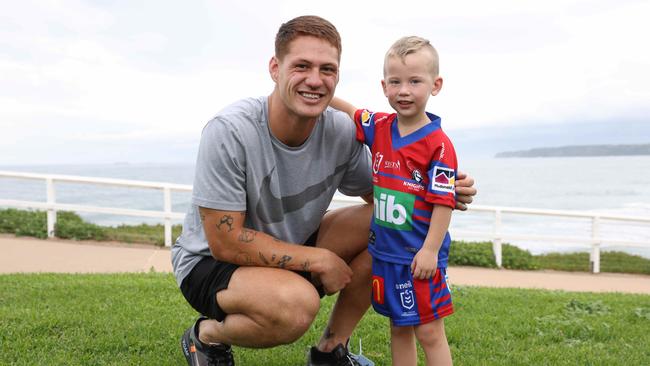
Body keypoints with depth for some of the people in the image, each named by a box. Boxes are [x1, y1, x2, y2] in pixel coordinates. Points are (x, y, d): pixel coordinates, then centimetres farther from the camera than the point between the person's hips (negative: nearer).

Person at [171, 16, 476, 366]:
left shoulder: (341, 131, -11)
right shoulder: (229, 131, -28)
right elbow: (226, 243, -25)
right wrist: (320, 260, -21)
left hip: (290, 252, 6)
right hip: (211, 262, -6)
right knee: (297, 303, -36)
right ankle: (206, 336, -2)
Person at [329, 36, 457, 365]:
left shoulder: (438, 144, -16)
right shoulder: (379, 128, 2)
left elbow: (444, 202, -17)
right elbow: (350, 113, 19)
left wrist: (430, 250, -19)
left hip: (420, 256, -6)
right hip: (383, 251, 6)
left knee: (429, 332, 3)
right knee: (399, 328, 19)